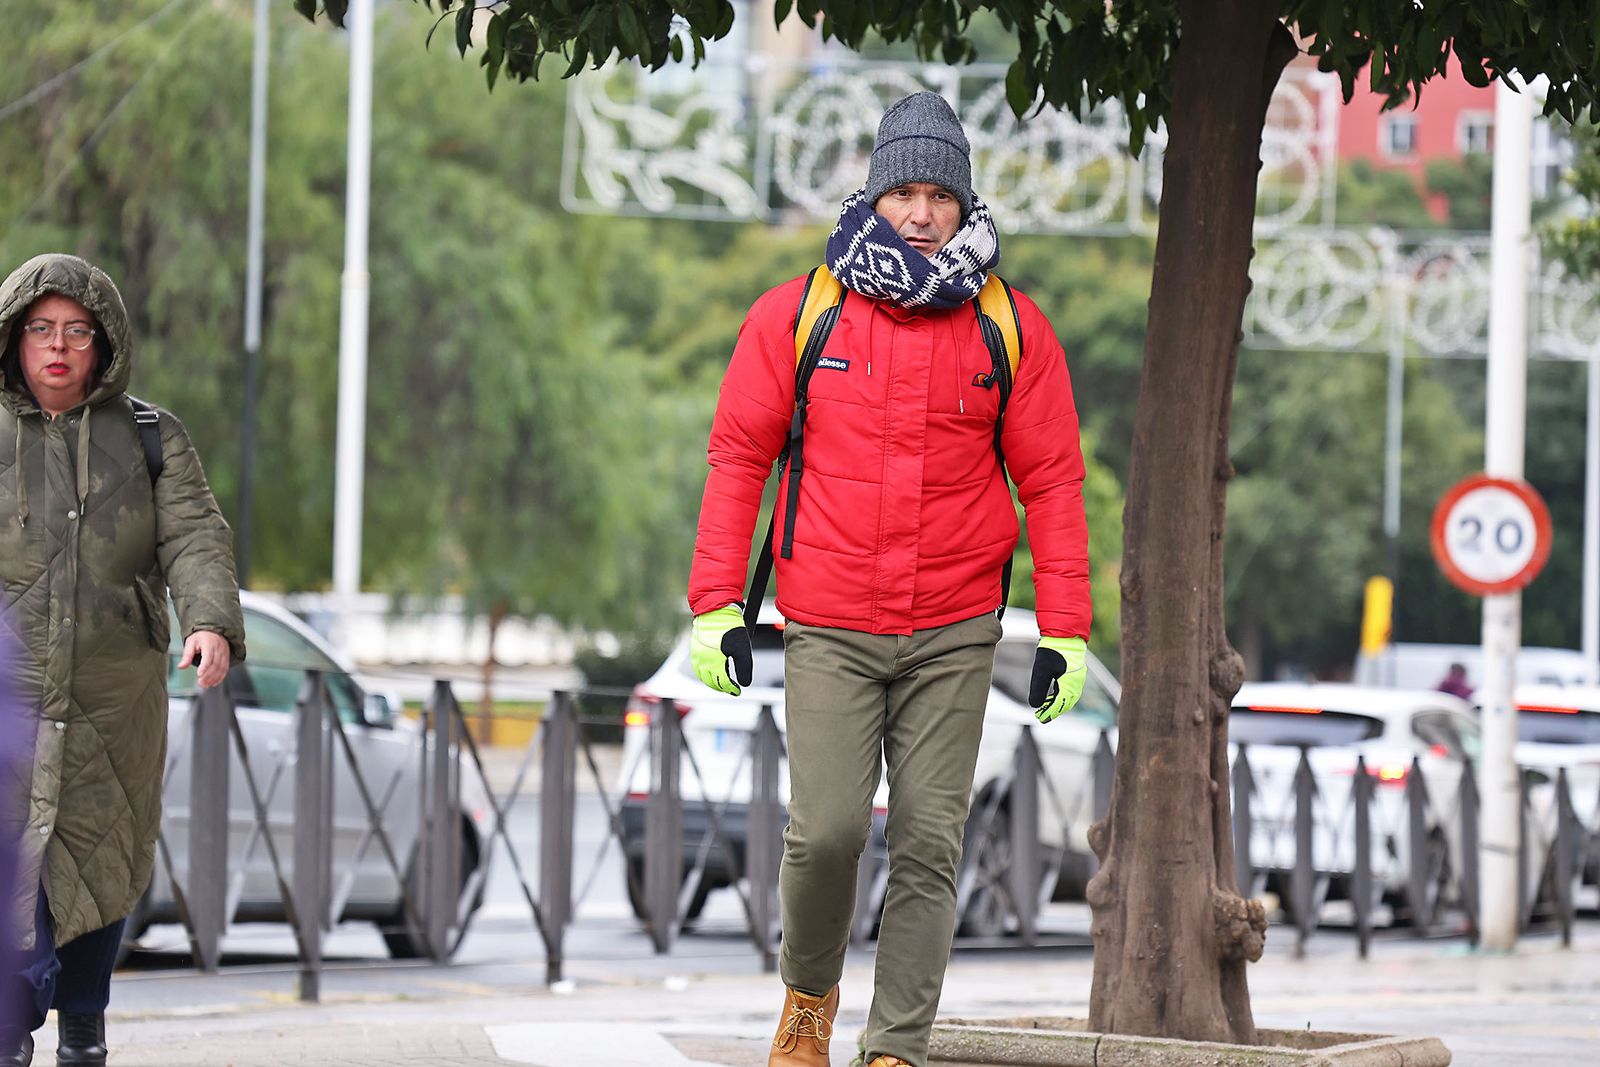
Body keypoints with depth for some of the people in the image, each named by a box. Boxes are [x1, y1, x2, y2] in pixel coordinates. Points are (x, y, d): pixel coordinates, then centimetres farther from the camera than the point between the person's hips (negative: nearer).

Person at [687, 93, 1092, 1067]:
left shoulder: (1013, 330, 3)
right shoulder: (795, 315, 1)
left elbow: (1052, 481, 6)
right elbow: (739, 456, 5)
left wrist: (1066, 630, 0)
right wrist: (717, 605, 0)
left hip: (954, 635, 1)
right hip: (829, 629, -1)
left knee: (929, 844, -2)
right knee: (828, 830, -9)